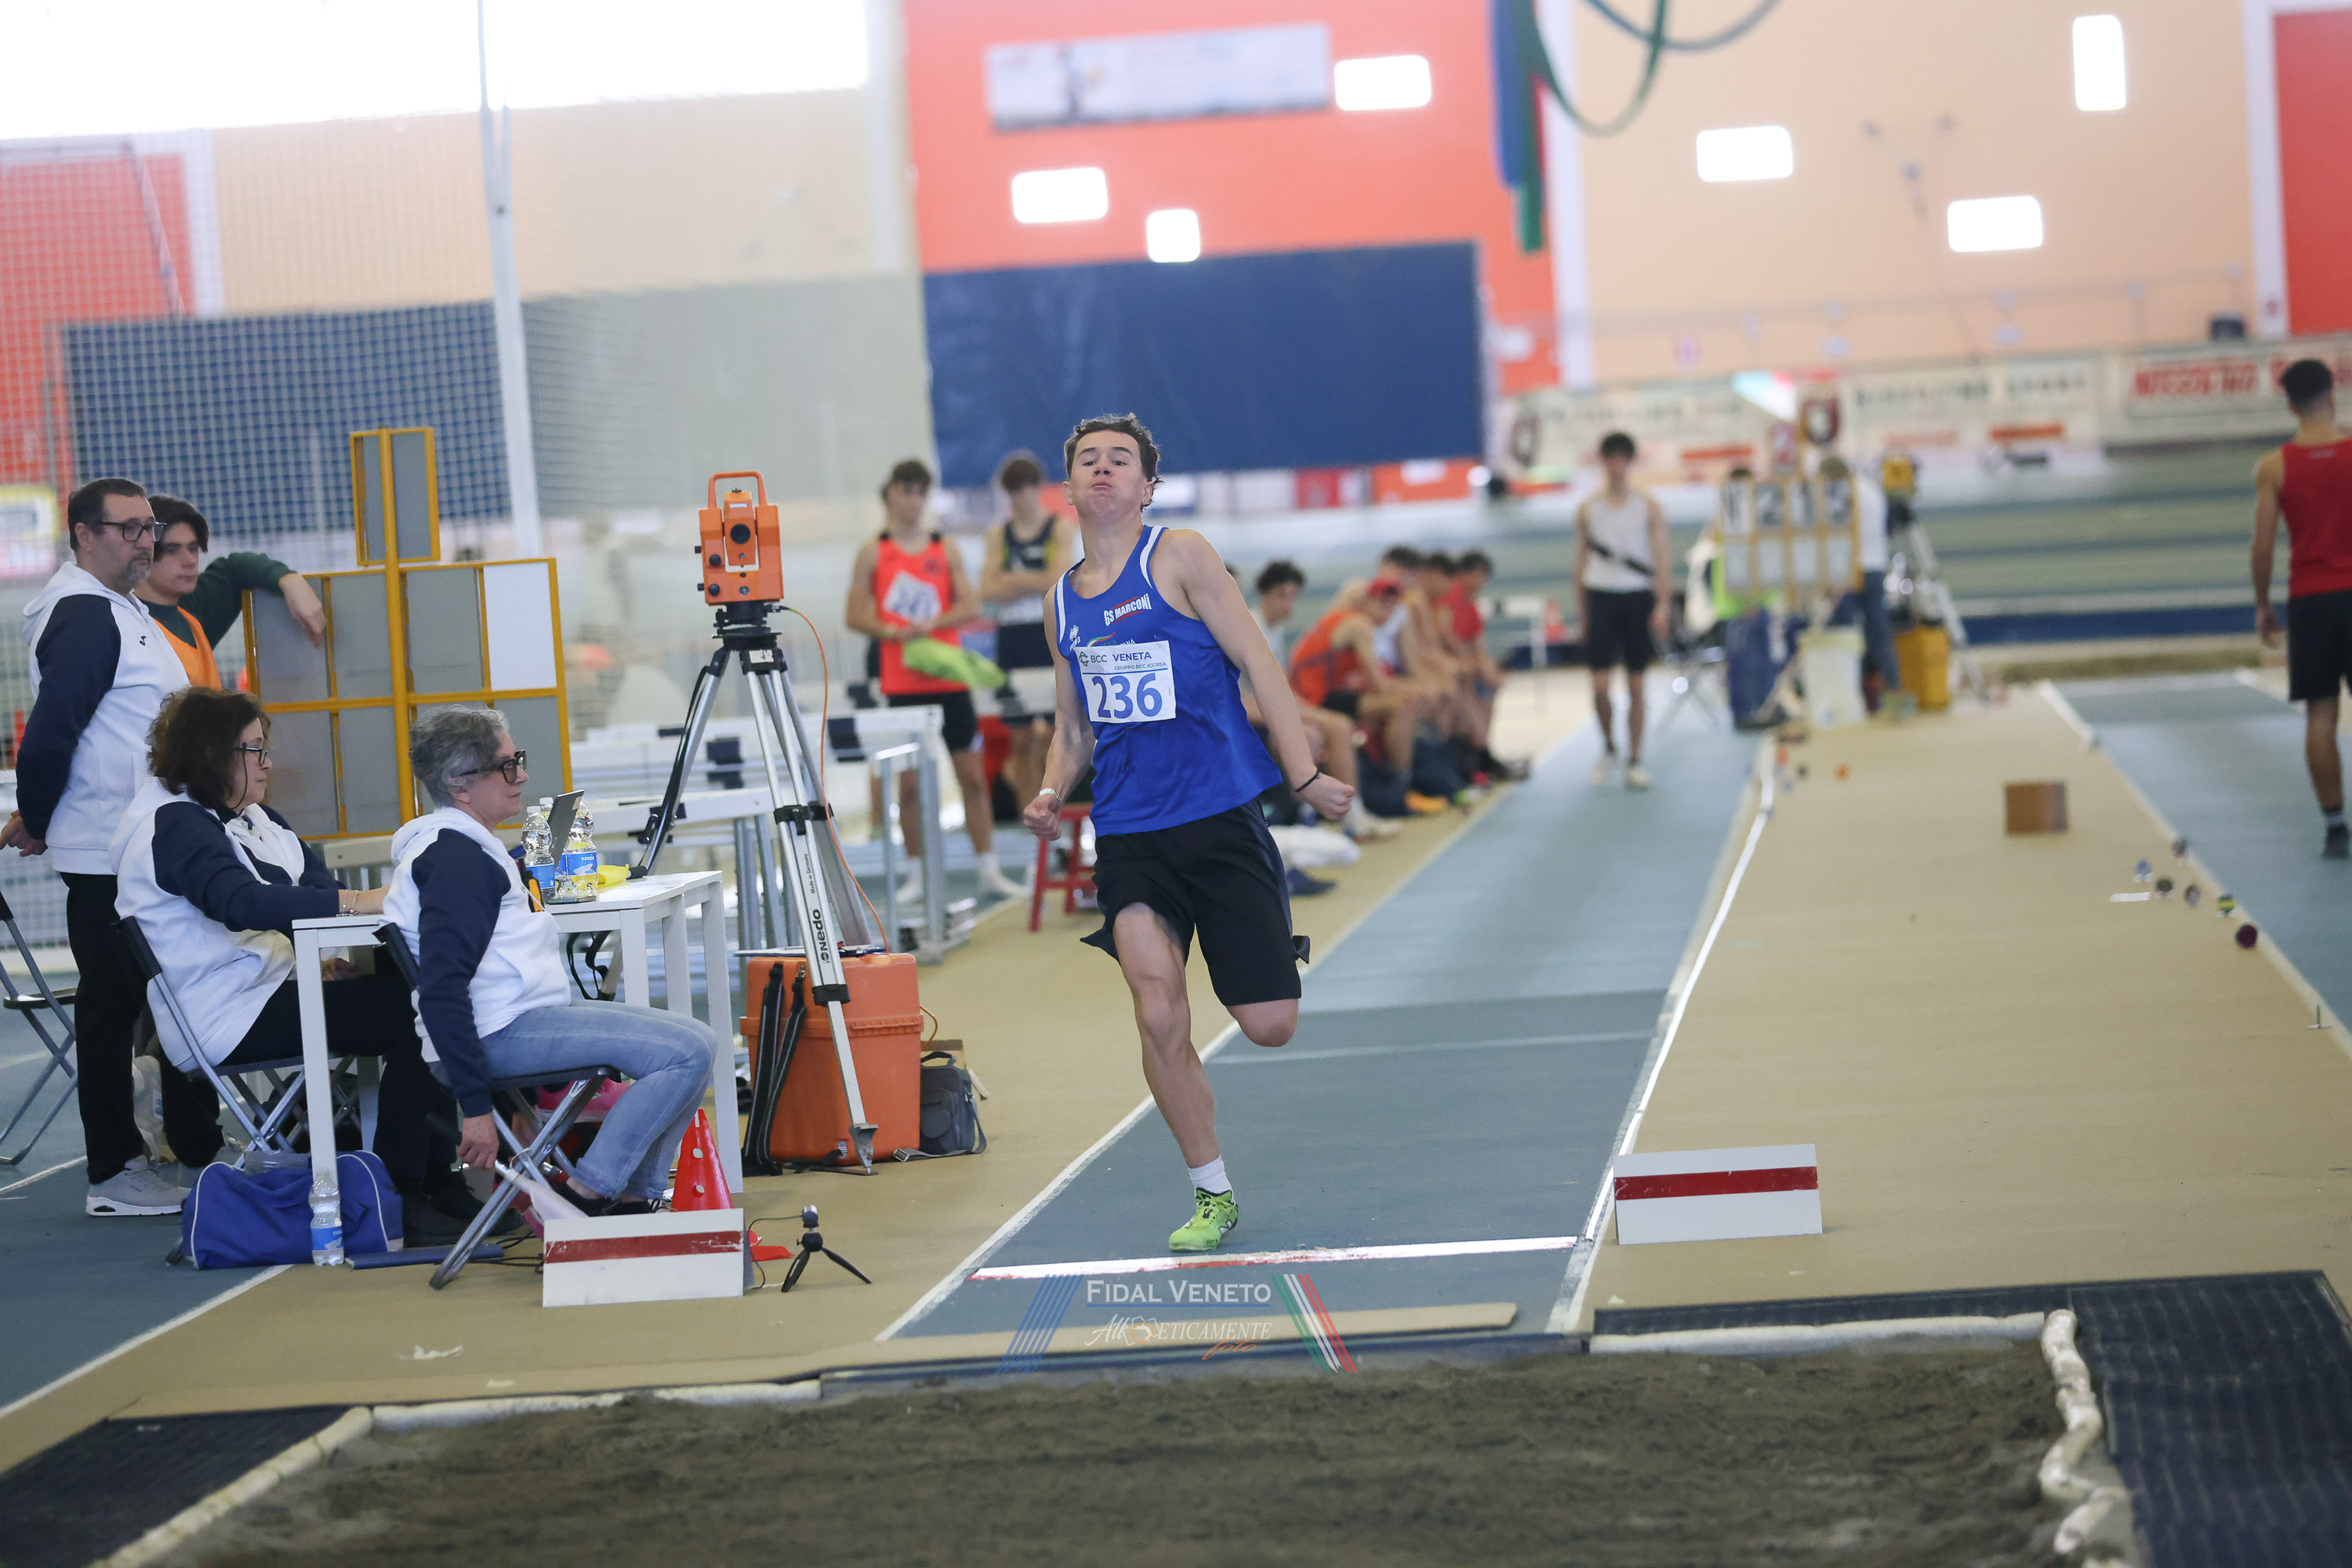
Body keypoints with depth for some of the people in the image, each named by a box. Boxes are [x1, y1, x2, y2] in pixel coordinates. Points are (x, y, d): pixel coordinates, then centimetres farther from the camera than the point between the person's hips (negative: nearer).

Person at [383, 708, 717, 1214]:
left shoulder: (464, 846, 18)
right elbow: (441, 992, -24)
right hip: (497, 1033, -11)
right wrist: (476, 1106, -26)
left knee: (693, 1037, 11)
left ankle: (637, 1196, 6)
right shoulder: (453, 856, -15)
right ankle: (590, 1196, -17)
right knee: (685, 1054, -19)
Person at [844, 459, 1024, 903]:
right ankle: (918, 875, 8)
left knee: (972, 775, 1)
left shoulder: (945, 551, 9)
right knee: (908, 781, 0)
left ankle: (989, 870, 4)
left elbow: (970, 606, 2)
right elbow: (855, 615, 1)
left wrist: (932, 622, -15)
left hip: (949, 679, 2)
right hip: (903, 681, -2)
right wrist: (892, 632, -15)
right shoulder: (874, 553, 4)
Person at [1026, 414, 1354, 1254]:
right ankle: (1212, 1194, 3)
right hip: (1127, 832, 3)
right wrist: (1051, 792, 1)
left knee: (1270, 1025, -4)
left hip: (1221, 817, -3)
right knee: (1159, 1018, -13)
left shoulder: (1178, 556, -3)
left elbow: (1258, 663, -5)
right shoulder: (1062, 599, 11)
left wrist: (1305, 776, -12)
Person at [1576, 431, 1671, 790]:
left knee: (1636, 686, 2)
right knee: (1600, 686, -7)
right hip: (1600, 597, 1)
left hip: (1638, 597, -1)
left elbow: (1661, 558, -1)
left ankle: (1634, 761, 9)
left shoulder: (1648, 507, 2)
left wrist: (1662, 606, -11)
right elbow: (1582, 561, 11)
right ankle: (1608, 747, 16)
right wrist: (1582, 612, 8)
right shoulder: (1588, 508, 7)